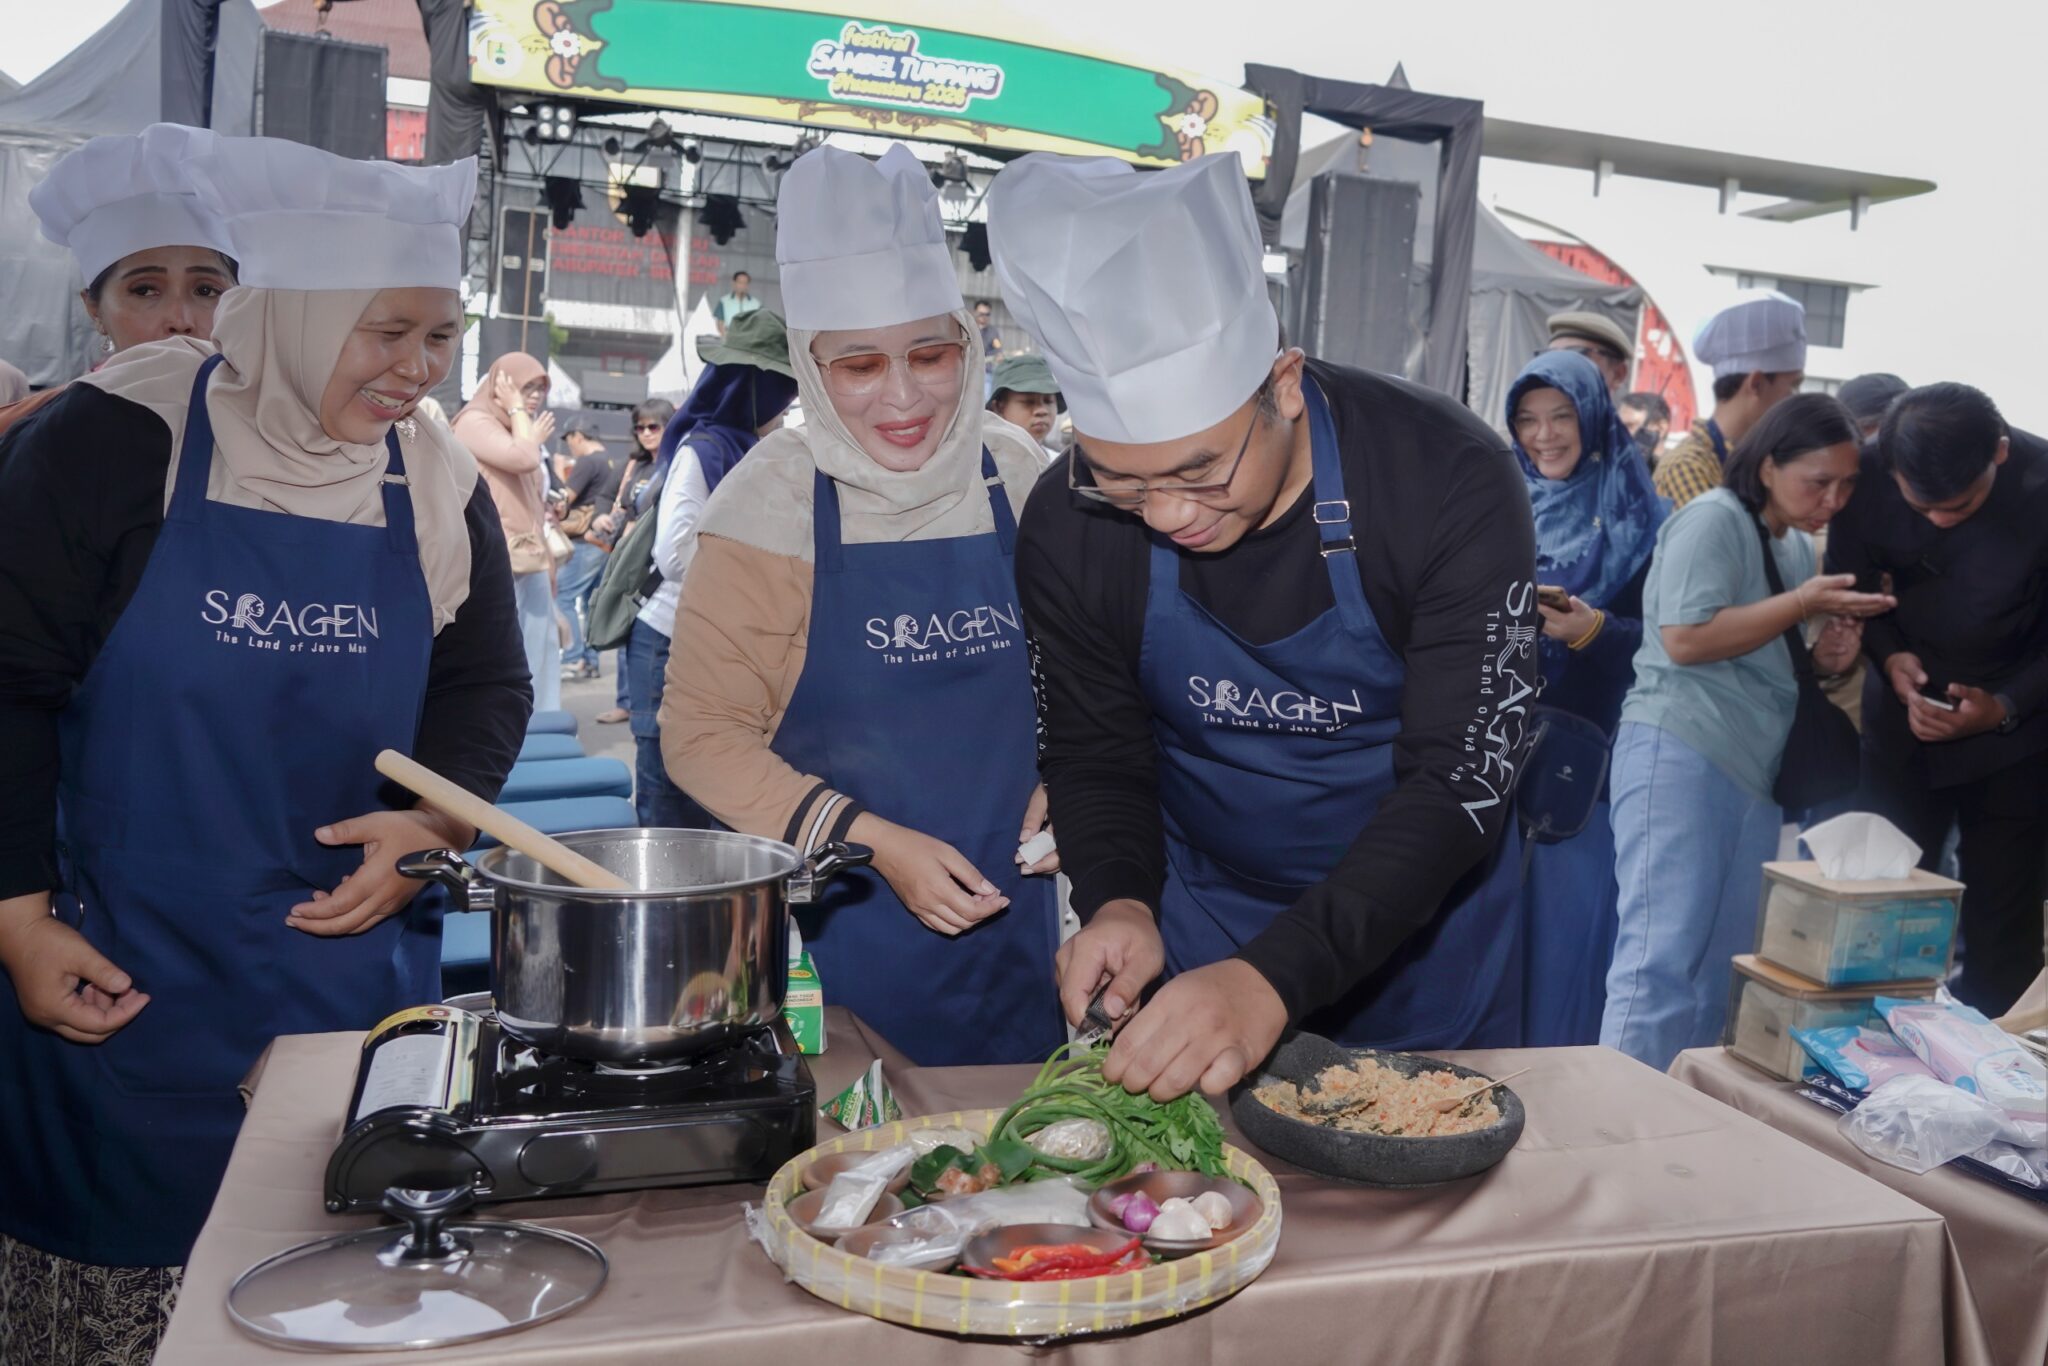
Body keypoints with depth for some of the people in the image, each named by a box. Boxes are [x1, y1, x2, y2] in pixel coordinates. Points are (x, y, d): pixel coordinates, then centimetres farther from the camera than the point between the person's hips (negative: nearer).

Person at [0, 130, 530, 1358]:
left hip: (356, 969, 3)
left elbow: (488, 690, 9)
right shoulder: (118, 439, -11)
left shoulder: (442, 488, 0)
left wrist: (435, 822, -8)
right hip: (115, 980, -3)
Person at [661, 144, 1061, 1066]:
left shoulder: (1019, 483, -2)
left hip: (1011, 917, 3)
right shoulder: (769, 505, -11)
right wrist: (873, 844, -16)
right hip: (838, 930, -3)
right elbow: (701, 733, -8)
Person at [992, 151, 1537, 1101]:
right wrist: (1120, 899, -27)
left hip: (1421, 928, -1)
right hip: (1198, 921, 2)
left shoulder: (1452, 484, -27)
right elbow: (1093, 754, -6)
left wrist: (1276, 977, -40)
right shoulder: (1069, 525, -19)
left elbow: (1463, 780, -29)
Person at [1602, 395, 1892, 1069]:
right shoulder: (1713, 520, -7)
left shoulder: (1799, 543, 19)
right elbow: (1686, 639, -19)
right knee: (1663, 960, -11)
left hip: (1756, 772, 9)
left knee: (1728, 972, 9)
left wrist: (1824, 659, 8)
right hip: (1679, 755, -9)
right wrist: (1803, 602, -13)